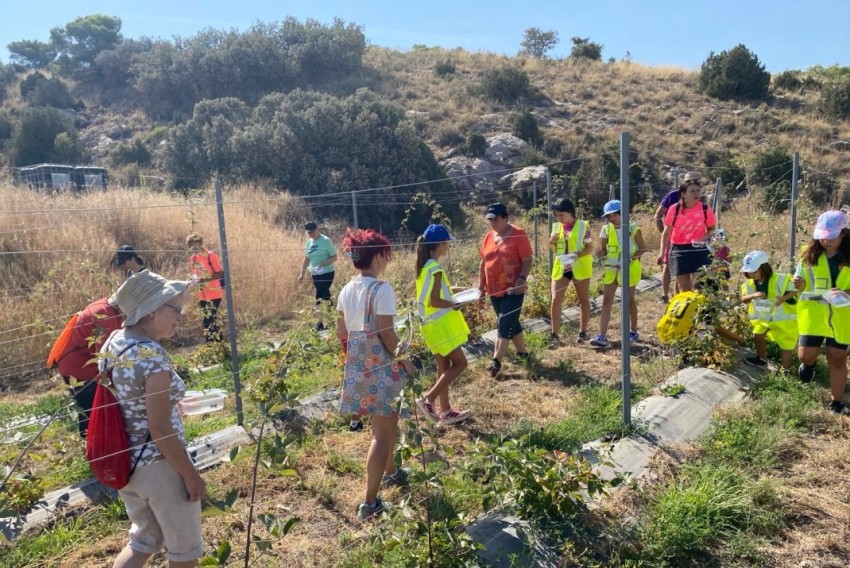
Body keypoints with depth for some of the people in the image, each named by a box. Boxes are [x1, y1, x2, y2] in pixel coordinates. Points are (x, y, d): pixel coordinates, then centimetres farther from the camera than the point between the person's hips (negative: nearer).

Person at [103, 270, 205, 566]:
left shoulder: (112, 343, -1)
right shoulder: (153, 357, -26)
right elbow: (160, 429, -24)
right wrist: (191, 475, -15)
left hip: (124, 463, 8)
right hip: (158, 466, -8)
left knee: (144, 541, 28)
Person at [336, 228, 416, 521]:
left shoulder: (346, 290, 4)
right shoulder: (381, 289, -19)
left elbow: (342, 332, 9)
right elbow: (386, 334, -20)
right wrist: (406, 361, -7)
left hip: (358, 365, 8)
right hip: (381, 366, -8)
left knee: (385, 422, 27)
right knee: (382, 433, 2)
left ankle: (391, 472, 47)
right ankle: (370, 503, 7)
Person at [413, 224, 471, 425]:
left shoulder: (423, 266, 9)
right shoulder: (435, 268, -19)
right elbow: (435, 301, -23)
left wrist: (451, 290, 17)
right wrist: (456, 304, -11)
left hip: (431, 323, 9)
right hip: (440, 323, -9)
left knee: (444, 366, 15)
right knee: (459, 363, -2)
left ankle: (445, 410, 22)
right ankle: (428, 399, -4)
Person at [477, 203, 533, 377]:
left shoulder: (518, 234, -9)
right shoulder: (489, 236, 9)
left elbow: (527, 260, -10)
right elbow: (483, 263, 14)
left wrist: (522, 279, -24)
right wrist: (480, 286, 11)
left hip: (513, 289, -6)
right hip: (494, 290, 6)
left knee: (504, 324, -10)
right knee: (511, 323, 15)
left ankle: (496, 361, -10)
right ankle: (522, 352, 31)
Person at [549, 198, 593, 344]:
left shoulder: (583, 226, -7)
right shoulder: (556, 227, 6)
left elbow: (590, 247, -9)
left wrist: (577, 254, -27)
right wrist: (551, 242, -9)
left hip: (580, 267, -3)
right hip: (561, 268, 3)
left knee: (583, 300, 8)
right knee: (555, 300, -6)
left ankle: (583, 332, 20)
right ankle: (555, 333, 0)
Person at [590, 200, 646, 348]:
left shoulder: (632, 227, -8)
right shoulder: (606, 230, 1)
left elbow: (642, 248, -6)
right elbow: (604, 250, 3)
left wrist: (630, 259, -21)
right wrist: (600, 253, -21)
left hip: (629, 268, -3)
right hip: (611, 269, 3)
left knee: (629, 300, 10)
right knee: (606, 301, -4)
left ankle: (633, 332, 27)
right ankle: (602, 336, -6)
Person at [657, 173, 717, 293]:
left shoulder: (705, 209, -5)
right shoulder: (674, 209, -7)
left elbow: (712, 229, 7)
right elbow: (667, 232, 0)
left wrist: (704, 238, -14)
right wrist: (662, 253, -5)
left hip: (700, 251, 0)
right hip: (679, 251, 0)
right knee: (685, 289, 9)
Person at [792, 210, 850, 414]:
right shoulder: (810, 254, -2)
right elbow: (801, 283, 5)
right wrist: (799, 284, -18)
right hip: (813, 313, 0)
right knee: (806, 355, -7)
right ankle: (809, 364, 32)